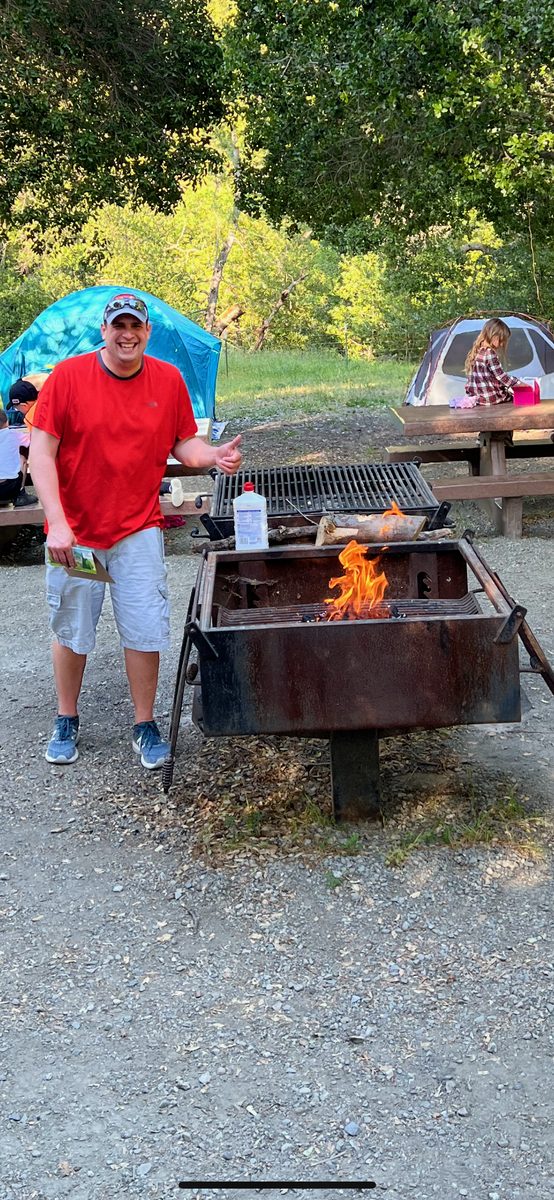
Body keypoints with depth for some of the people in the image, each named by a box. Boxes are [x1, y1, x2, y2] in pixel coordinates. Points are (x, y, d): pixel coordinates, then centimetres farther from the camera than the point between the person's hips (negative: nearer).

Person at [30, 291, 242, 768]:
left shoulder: (168, 380, -1)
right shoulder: (68, 376, -9)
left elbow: (183, 443, 8)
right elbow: (42, 451, -10)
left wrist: (213, 456, -15)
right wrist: (57, 523, -19)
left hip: (138, 529, 1)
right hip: (74, 530, -1)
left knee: (144, 631, 2)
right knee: (71, 630, 11)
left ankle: (145, 727, 19)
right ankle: (67, 723, 30)